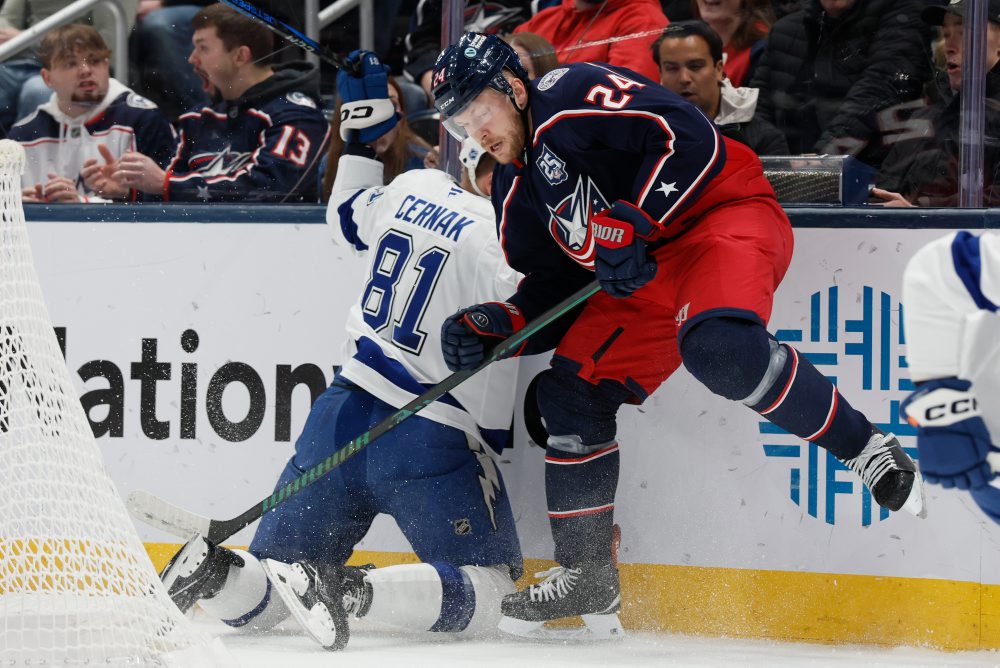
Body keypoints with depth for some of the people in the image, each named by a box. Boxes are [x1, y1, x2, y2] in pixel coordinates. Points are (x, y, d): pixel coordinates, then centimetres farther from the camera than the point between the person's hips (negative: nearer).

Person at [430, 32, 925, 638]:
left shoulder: (571, 96, -14)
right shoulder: (517, 194, 14)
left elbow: (688, 136, -23)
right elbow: (554, 288, 18)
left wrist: (629, 223, -25)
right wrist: (491, 326, 0)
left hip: (726, 217, -10)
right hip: (646, 272, 10)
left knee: (719, 348, -37)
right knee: (571, 390, 2)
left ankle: (865, 447, -23)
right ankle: (588, 577, 10)